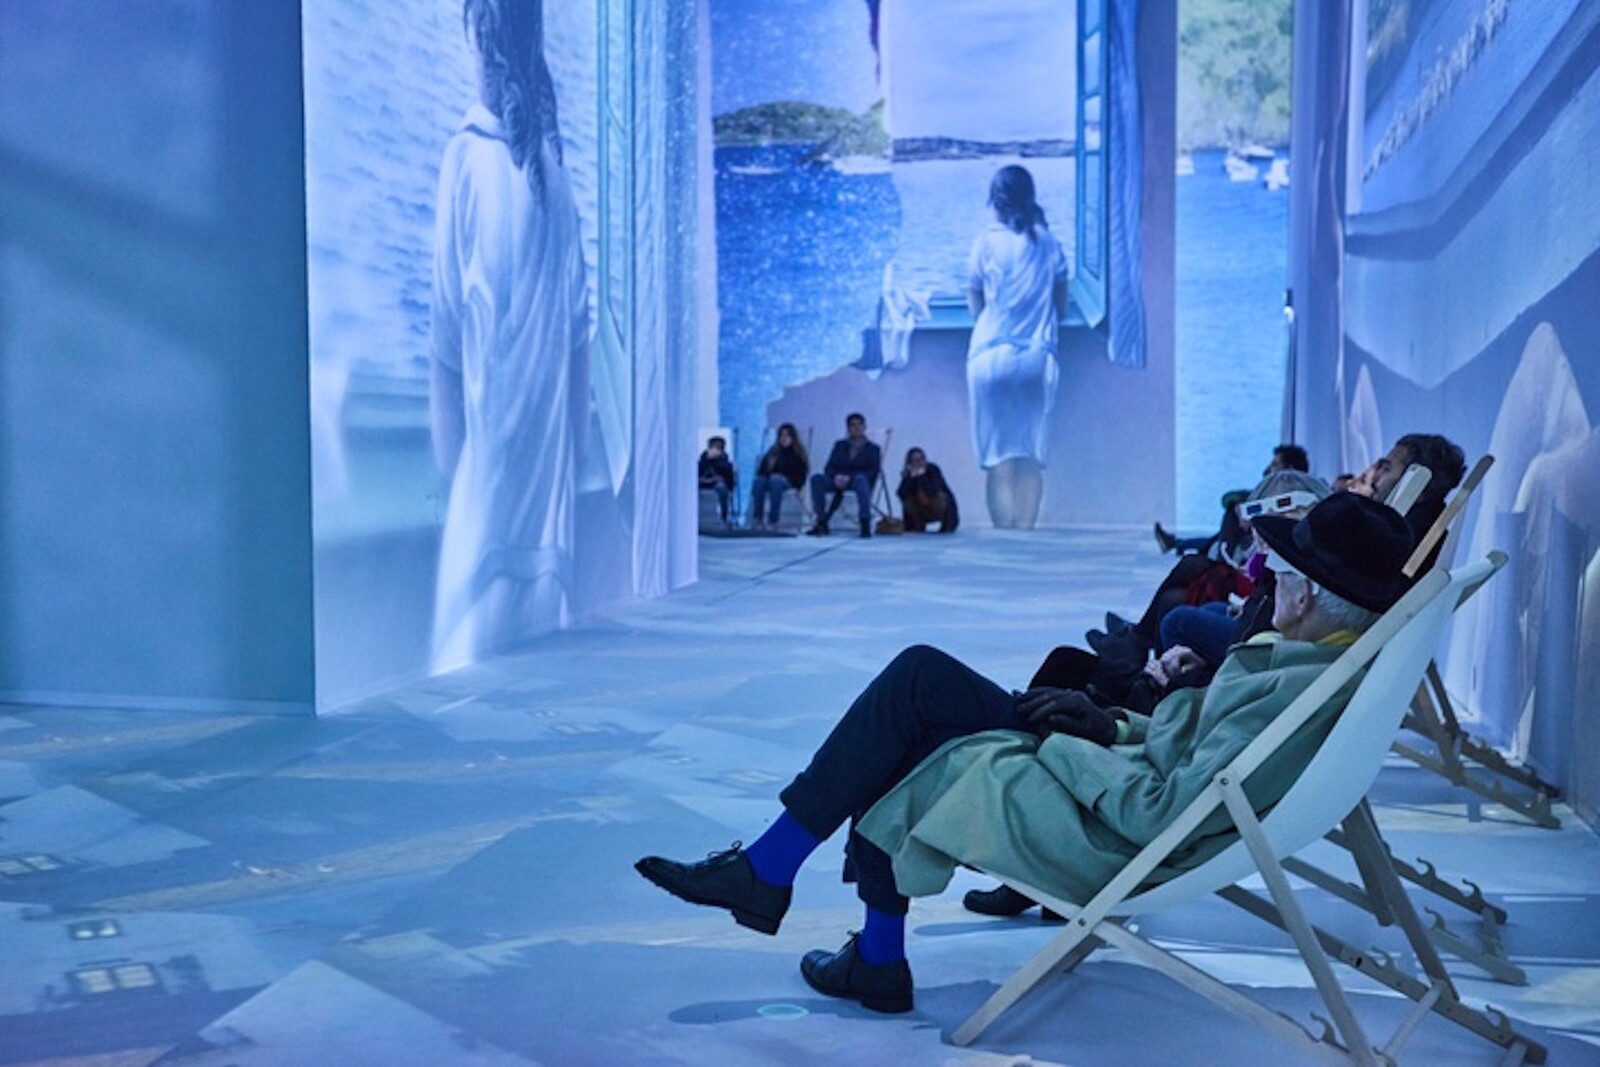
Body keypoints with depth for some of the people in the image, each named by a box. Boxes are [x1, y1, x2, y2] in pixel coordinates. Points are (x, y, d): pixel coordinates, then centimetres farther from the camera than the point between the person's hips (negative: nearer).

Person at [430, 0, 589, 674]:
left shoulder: (467, 153, -9)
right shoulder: (551, 156, 6)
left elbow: (449, 317, -9)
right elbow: (577, 317, 8)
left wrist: (446, 441, -2)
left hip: (490, 409, -5)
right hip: (549, 410, 5)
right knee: (540, 558, 11)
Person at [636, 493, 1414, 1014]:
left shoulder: (1299, 695, -27)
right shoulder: (1328, 659, 2)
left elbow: (1167, 814, -28)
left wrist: (1068, 748, -15)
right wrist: (1113, 726, 3)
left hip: (1110, 841, -9)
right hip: (1110, 786, 9)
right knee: (919, 675, 6)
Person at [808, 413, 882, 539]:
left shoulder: (872, 448, 11)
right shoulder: (840, 445, 21)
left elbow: (873, 472, -5)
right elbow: (829, 468, 11)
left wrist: (849, 477, -19)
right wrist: (836, 476, -14)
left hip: (859, 482, -3)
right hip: (839, 482, 3)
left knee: (860, 478, -41)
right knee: (816, 478, -27)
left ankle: (866, 525, -46)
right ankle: (821, 523, -29)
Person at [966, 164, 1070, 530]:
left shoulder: (987, 242, -2)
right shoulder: (1049, 243, 5)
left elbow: (975, 304, 5)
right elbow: (1061, 304, 10)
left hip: (992, 355, -2)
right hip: (1038, 356, 2)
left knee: (1000, 455, -1)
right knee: (1031, 452, 6)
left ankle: (1004, 536, -7)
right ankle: (1026, 531, 1)